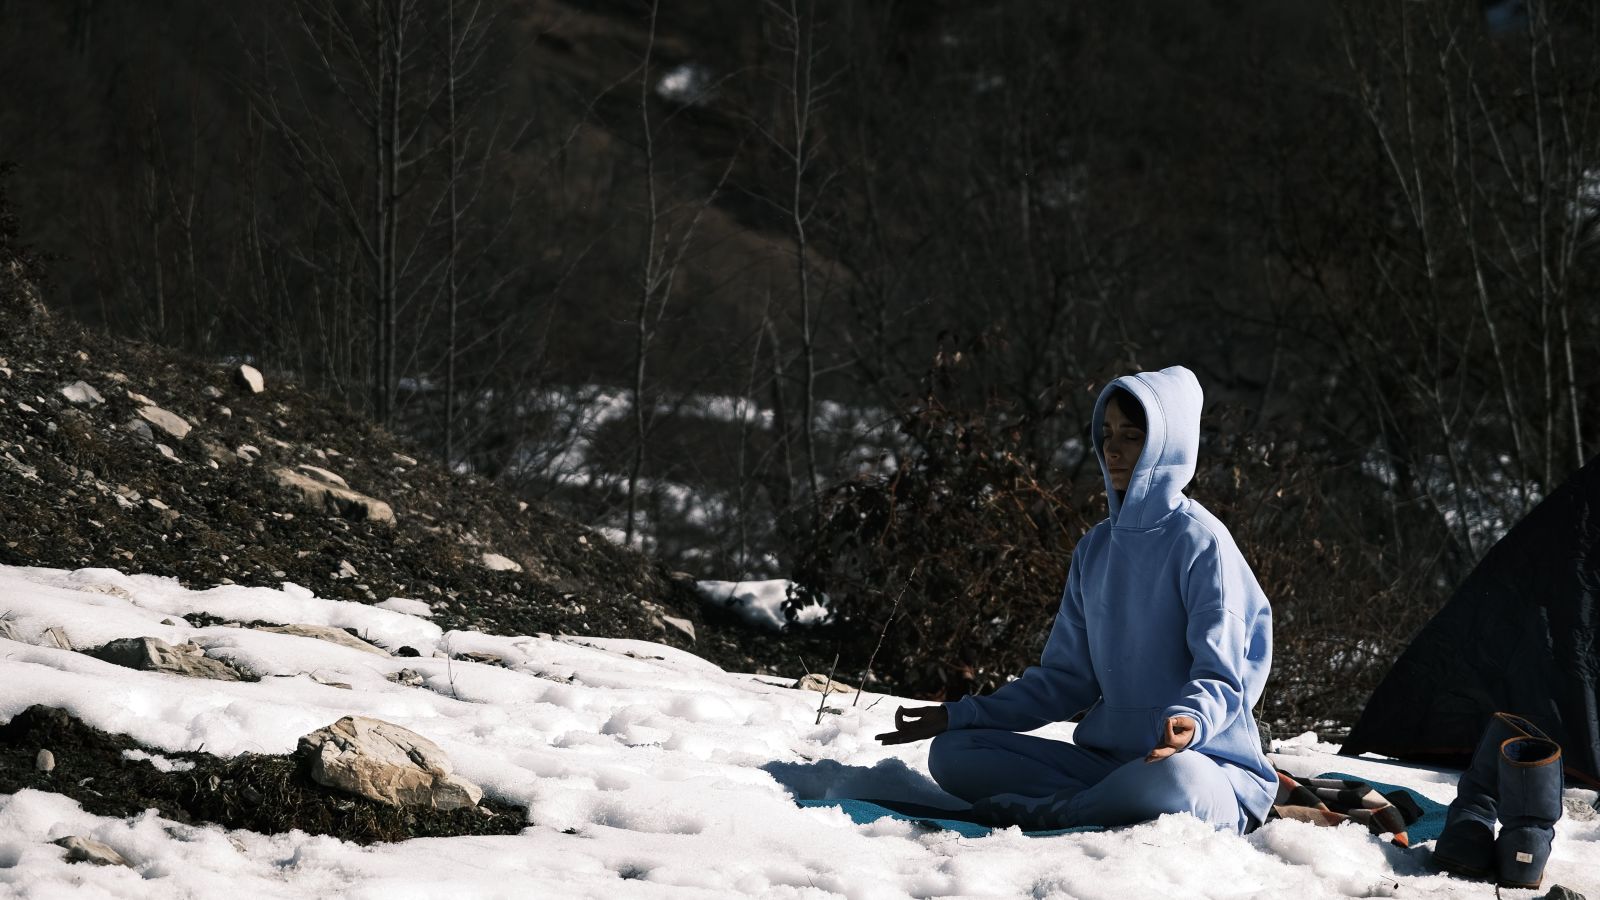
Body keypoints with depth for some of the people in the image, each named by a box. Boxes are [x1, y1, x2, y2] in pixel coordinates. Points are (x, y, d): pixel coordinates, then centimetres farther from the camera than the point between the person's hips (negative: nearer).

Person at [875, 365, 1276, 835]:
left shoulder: (1200, 541, -7)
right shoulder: (1095, 549, 15)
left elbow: (1221, 674, -13)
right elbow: (1066, 678, 17)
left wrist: (1190, 721, -37)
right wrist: (957, 715, 8)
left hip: (1209, 765, -7)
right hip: (1106, 758, 7)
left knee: (1174, 779, -43)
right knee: (952, 753, -8)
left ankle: (1041, 814, -21)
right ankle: (1115, 808, -18)